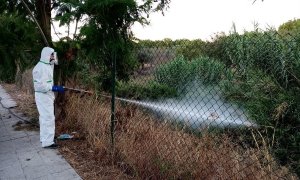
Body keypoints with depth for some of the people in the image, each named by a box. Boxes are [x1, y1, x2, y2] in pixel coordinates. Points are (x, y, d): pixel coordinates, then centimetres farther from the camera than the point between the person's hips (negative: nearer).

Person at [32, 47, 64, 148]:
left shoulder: (47, 66, 11)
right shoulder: (41, 67, -20)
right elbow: (40, 85, -26)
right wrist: (55, 88, -27)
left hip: (47, 95, 10)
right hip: (43, 96, -10)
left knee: (45, 117, 18)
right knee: (48, 118, -7)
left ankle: (44, 138, 31)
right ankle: (48, 142, -1)